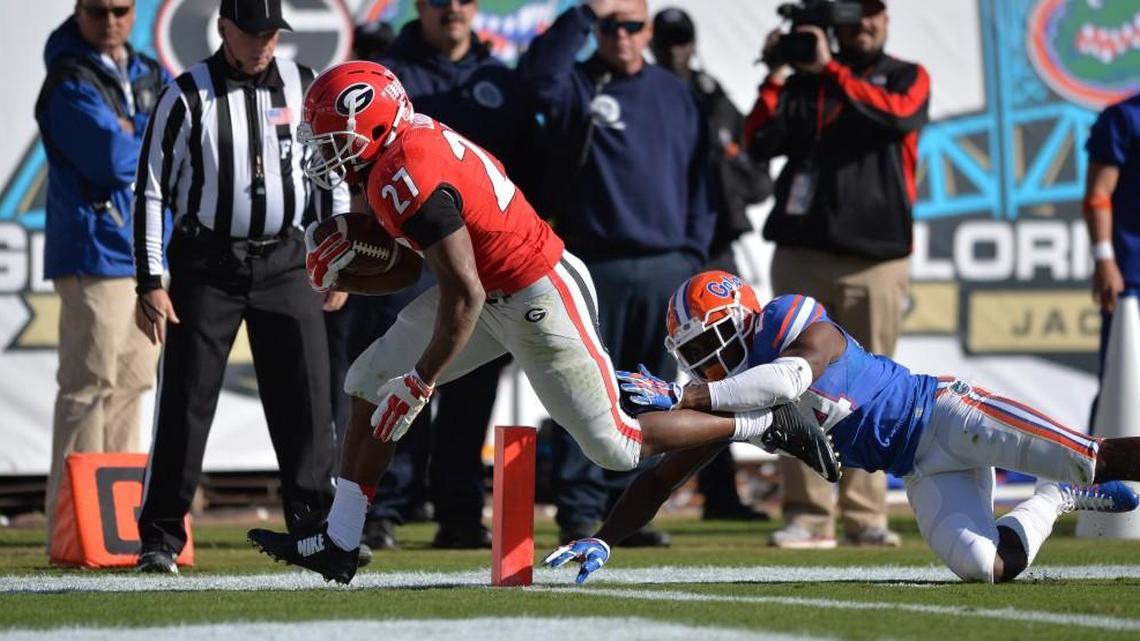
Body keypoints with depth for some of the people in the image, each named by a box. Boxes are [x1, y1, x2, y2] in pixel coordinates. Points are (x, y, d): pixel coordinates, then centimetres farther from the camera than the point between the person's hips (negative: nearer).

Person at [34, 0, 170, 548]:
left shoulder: (149, 76, 16)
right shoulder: (70, 82, -9)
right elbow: (114, 158, -19)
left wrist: (133, 134, -10)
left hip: (147, 250, 8)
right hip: (96, 250, -8)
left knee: (131, 384, 11)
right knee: (90, 387, -11)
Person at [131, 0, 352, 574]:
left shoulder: (303, 87, 4)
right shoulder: (187, 97, -6)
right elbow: (151, 190, -4)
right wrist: (150, 284, -9)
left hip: (284, 262, 3)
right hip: (207, 263, -3)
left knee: (307, 397, 0)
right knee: (185, 401, -3)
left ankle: (316, 529, 8)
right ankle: (160, 539, 5)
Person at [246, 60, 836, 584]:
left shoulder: (407, 176, -26)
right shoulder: (404, 146, 4)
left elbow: (464, 294, -27)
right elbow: (407, 270, 14)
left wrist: (419, 383, -20)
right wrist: (341, 275, -1)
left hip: (538, 300, -10)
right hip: (496, 292, 10)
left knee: (615, 446, -2)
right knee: (372, 383, 8)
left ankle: (769, 426, 13)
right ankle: (337, 544, 11)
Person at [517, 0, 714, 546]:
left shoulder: (675, 96, 13)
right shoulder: (576, 86, 3)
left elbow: (697, 183, 14)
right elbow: (538, 72, -21)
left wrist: (693, 255, 6)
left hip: (664, 270, 4)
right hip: (593, 268, -4)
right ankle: (578, 510, -2)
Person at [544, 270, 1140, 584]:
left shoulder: (804, 330, -16)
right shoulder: (728, 403, 5)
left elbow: (788, 380, -38)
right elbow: (659, 480, 7)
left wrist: (682, 398, -40)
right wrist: (602, 540, -5)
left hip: (940, 412, -6)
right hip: (924, 471, 6)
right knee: (982, 565, -19)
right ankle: (1054, 500, 8)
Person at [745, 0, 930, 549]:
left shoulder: (907, 77, 12)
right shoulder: (804, 83, 14)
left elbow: (896, 114, -11)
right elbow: (761, 143, 4)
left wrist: (831, 69, -12)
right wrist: (777, 77, -4)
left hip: (876, 258, -1)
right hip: (802, 253, 1)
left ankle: (864, 517, 0)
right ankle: (807, 514, -4)